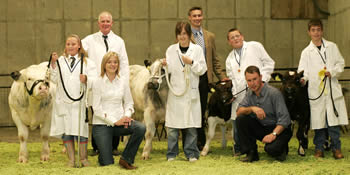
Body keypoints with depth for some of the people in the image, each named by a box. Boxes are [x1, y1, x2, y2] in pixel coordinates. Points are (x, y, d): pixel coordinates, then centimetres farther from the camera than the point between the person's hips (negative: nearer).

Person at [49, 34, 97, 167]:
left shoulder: (87, 62, 9)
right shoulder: (60, 60, 12)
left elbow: (94, 80, 0)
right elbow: (55, 79, 5)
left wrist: (86, 79, -20)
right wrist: (53, 63, -2)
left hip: (80, 102, -2)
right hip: (63, 101, 2)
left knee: (81, 130, -3)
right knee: (66, 131, 3)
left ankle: (83, 159, 10)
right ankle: (71, 159, 12)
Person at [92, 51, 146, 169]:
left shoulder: (122, 81, 8)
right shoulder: (98, 82, -4)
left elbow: (129, 102, 12)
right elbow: (97, 108, -8)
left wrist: (127, 116, -10)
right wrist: (114, 121, -15)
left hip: (119, 122, 4)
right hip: (101, 124, -3)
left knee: (141, 128, -28)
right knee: (107, 163, -11)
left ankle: (126, 159, -10)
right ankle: (103, 154, 28)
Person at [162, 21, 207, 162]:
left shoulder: (197, 49, 5)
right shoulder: (171, 50, 8)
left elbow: (202, 70, 2)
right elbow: (169, 71, 6)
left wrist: (191, 62, -13)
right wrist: (165, 65, -14)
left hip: (191, 92, 0)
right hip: (175, 91, 1)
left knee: (191, 125, 1)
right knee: (172, 124, -1)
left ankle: (191, 153, 11)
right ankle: (171, 154, 9)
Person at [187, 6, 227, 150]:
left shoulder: (210, 36, 14)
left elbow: (215, 60, 17)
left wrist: (222, 77, 10)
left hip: (204, 78, 3)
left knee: (201, 111, 7)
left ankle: (201, 143, 13)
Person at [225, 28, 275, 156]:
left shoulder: (255, 46, 8)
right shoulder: (230, 58, 22)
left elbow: (269, 63, 5)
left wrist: (262, 79, -6)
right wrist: (231, 92, 5)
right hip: (239, 96, 4)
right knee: (237, 121, 2)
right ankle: (239, 150, 14)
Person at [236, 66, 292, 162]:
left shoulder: (274, 93, -19)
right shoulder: (250, 93, 2)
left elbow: (284, 119, -23)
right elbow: (238, 112, -7)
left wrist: (273, 134, -35)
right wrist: (252, 108, -26)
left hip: (278, 129, -6)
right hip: (261, 128, 6)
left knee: (271, 149, -34)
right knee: (241, 119, -16)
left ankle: (282, 148, 5)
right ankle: (251, 153, -7)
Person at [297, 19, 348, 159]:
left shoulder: (332, 47, 11)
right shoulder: (306, 52, 9)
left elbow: (340, 63, 10)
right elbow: (303, 70, 1)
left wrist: (332, 72, -7)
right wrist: (302, 79, -19)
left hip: (332, 89, 0)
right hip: (316, 90, 0)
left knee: (334, 120, -3)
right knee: (318, 120, 0)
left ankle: (336, 148, 5)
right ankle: (319, 148, 11)